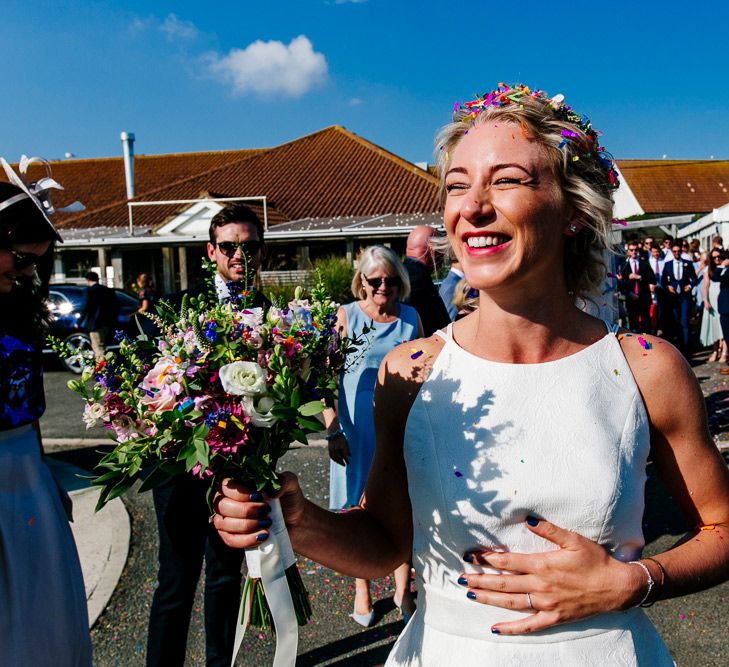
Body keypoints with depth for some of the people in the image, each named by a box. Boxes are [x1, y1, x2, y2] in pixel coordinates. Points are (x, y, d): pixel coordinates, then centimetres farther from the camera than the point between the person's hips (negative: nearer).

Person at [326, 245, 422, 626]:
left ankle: (403, 591, 25)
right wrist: (333, 431, -9)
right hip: (357, 426, -1)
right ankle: (362, 590, 28)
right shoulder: (346, 315, -2)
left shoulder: (410, 317, 5)